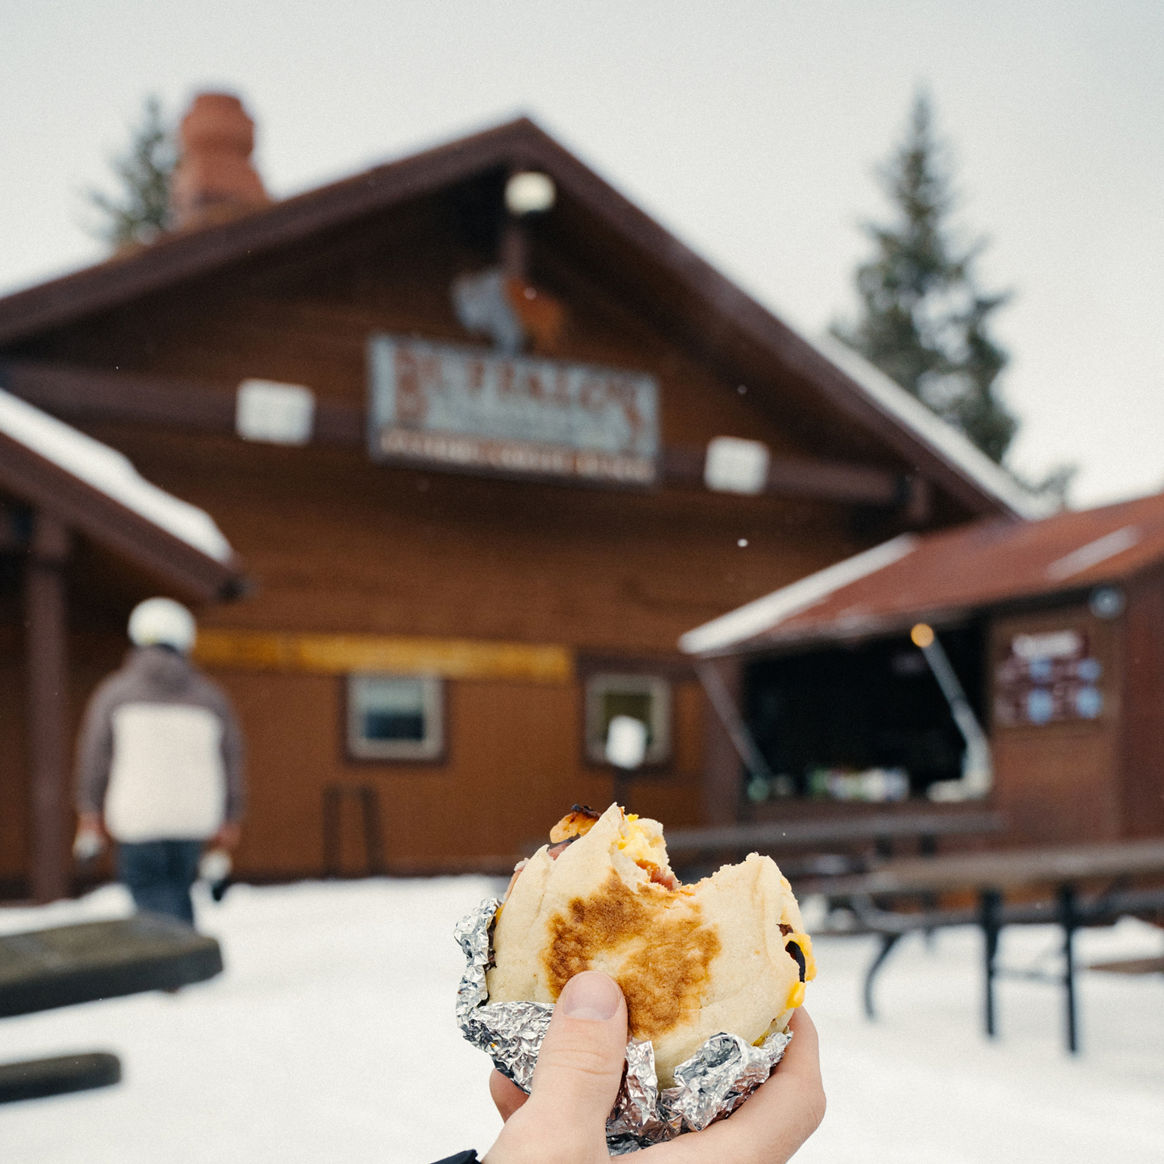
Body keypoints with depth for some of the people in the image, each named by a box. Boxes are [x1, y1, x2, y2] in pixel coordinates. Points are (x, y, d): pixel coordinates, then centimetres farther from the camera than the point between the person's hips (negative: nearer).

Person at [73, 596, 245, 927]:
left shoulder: (114, 692, 4)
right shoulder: (210, 696, 9)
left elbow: (94, 753, 4)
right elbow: (231, 758, 10)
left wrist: (89, 813, 11)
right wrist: (229, 820, 16)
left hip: (138, 818, -3)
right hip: (195, 819, 3)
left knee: (148, 890, 1)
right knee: (179, 889, 17)